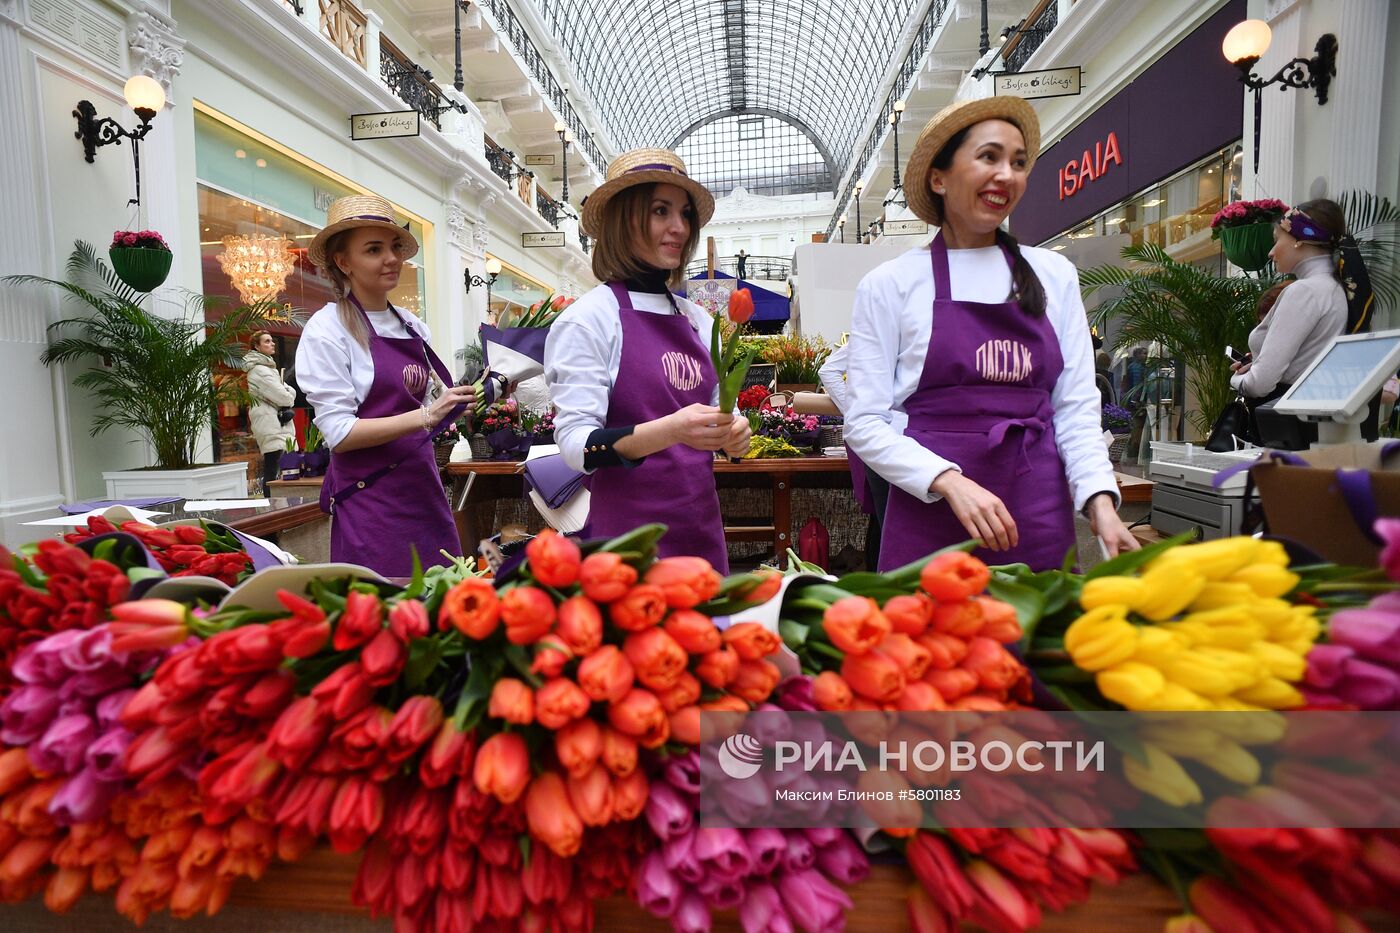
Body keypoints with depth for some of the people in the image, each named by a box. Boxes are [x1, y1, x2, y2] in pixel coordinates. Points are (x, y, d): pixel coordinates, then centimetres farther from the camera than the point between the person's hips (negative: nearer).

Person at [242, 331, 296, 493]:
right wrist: (288, 399, 6)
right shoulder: (259, 370, -10)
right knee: (272, 473, -13)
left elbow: (292, 392, 16)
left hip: (277, 423, 10)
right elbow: (283, 397, -15)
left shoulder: (268, 367, 22)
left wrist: (287, 394, -4)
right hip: (270, 425, -10)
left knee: (270, 472, 10)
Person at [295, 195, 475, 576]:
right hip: (370, 499, -5)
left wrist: (466, 400, 1)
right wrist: (425, 416, -22)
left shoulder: (414, 328, 11)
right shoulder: (327, 329, -6)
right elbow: (340, 433, -13)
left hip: (424, 491, 6)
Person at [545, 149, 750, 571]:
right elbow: (575, 443, -15)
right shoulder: (590, 317, -9)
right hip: (629, 529, -6)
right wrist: (670, 430, -29)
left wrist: (730, 431, -5)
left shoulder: (697, 319, 8)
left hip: (701, 522, 6)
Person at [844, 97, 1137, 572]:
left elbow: (1076, 408, 8)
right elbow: (865, 423, -5)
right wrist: (950, 481, -18)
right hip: (930, 523, -3)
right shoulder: (891, 284, -1)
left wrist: (1100, 500, -7)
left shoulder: (1055, 275, 10)